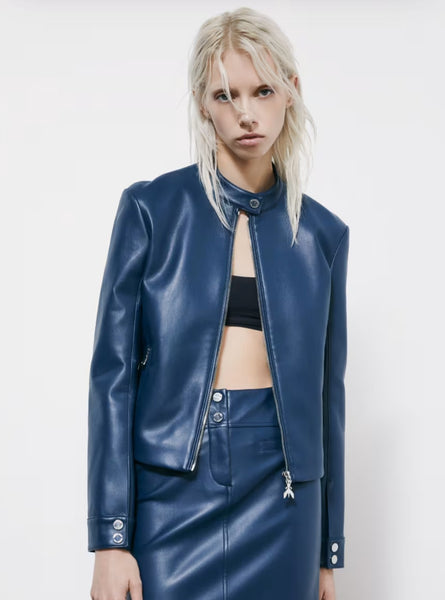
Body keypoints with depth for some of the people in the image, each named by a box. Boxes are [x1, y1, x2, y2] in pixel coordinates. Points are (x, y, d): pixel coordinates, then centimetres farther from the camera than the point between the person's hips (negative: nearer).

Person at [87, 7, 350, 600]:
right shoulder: (151, 208, -2)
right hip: (172, 484, -2)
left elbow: (325, 390, 9)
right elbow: (114, 371, -5)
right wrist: (110, 539, -10)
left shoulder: (323, 233, 5)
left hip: (278, 491, 2)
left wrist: (327, 552, 10)